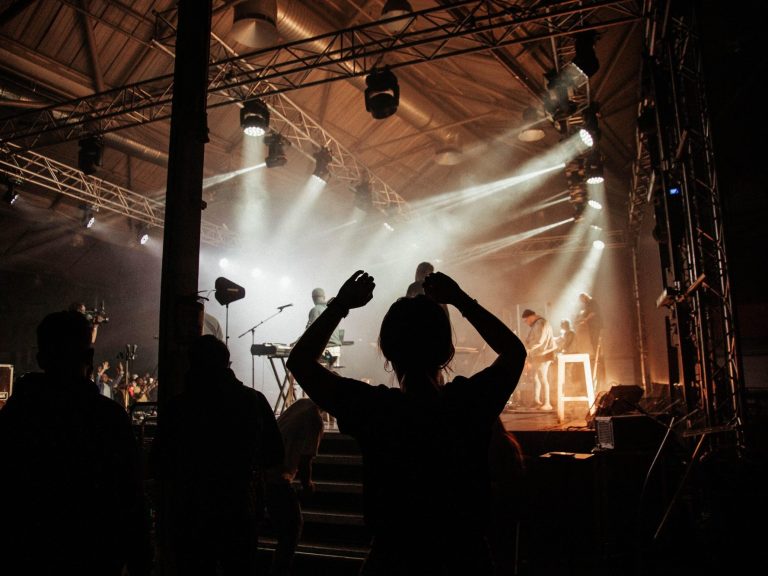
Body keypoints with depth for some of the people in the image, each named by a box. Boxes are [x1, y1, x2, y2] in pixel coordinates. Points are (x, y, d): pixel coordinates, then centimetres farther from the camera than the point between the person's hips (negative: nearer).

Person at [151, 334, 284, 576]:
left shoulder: (176, 407, -12)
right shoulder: (254, 400, -7)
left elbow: (160, 464, -6)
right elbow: (274, 454, 0)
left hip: (190, 513, -1)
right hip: (242, 512, 1)